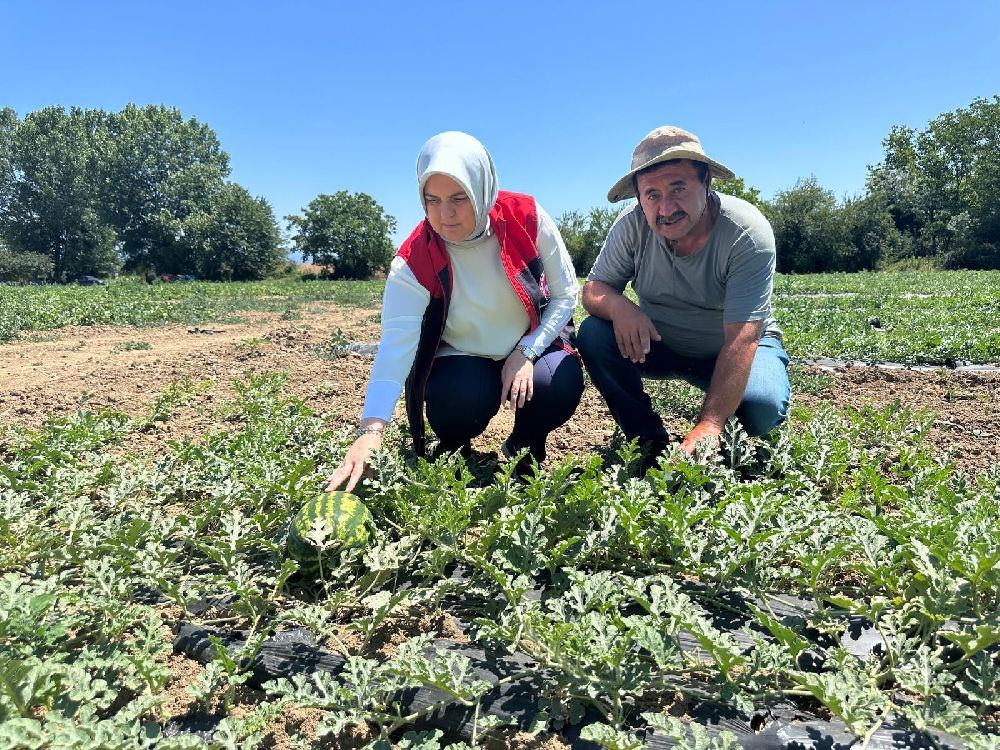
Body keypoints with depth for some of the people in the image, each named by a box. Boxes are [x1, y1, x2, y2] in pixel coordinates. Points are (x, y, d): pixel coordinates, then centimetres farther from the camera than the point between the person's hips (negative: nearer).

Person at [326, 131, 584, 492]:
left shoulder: (528, 219, -18)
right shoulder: (413, 262, -22)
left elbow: (565, 294, -7)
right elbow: (396, 344, -32)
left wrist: (526, 352, -19)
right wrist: (371, 429, -45)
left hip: (532, 346, 2)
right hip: (460, 362, -1)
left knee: (561, 386, -28)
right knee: (465, 396, -33)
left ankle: (523, 445, 7)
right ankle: (451, 450, 5)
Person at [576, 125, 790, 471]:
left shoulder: (748, 232, -27)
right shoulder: (632, 225, -18)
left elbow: (741, 340, -33)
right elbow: (593, 289, -10)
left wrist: (708, 425, -43)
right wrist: (618, 306, -37)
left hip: (731, 350, -3)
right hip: (659, 344, 3)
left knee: (762, 406, -33)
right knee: (593, 335, -21)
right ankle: (652, 444, -7)